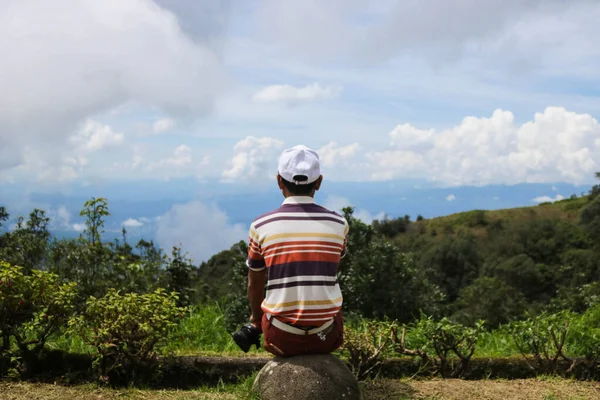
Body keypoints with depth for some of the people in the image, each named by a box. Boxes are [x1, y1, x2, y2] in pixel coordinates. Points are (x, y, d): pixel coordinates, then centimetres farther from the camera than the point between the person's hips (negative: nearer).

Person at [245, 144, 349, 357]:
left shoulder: (260, 226, -7)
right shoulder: (338, 224, -3)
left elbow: (255, 286, 7)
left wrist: (256, 319, 27)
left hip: (281, 339, -1)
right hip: (327, 337, 1)